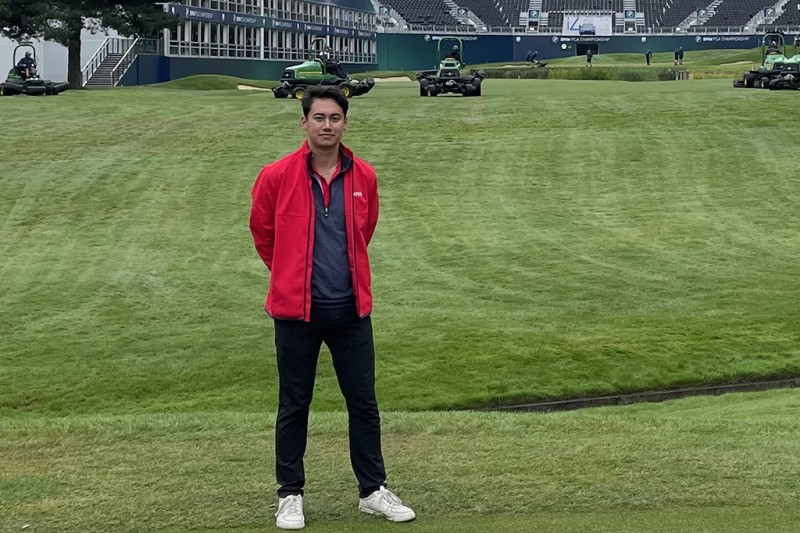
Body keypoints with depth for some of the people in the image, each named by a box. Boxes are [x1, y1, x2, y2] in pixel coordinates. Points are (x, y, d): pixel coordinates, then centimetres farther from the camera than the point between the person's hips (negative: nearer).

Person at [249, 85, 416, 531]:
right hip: (296, 310, -2)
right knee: (294, 406, 7)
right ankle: (290, 495, 20)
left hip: (351, 309, 2)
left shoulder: (364, 177, 1)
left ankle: (374, 491, 21)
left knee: (364, 402, 8)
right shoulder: (278, 176, -7)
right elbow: (262, 231, 9)